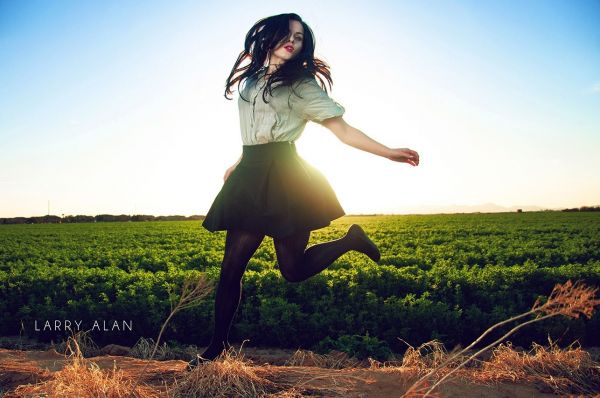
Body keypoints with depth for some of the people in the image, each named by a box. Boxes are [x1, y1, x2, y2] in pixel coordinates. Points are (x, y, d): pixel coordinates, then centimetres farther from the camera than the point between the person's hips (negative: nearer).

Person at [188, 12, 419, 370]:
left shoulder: (301, 84, 2)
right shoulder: (252, 77, 19)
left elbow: (343, 130, -2)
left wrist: (389, 152, -10)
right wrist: (239, 163, 33)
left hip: (284, 177, -5)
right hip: (251, 178, 5)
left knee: (293, 268, -4)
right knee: (231, 267, 2)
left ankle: (351, 240, 20)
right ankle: (219, 344, 19)